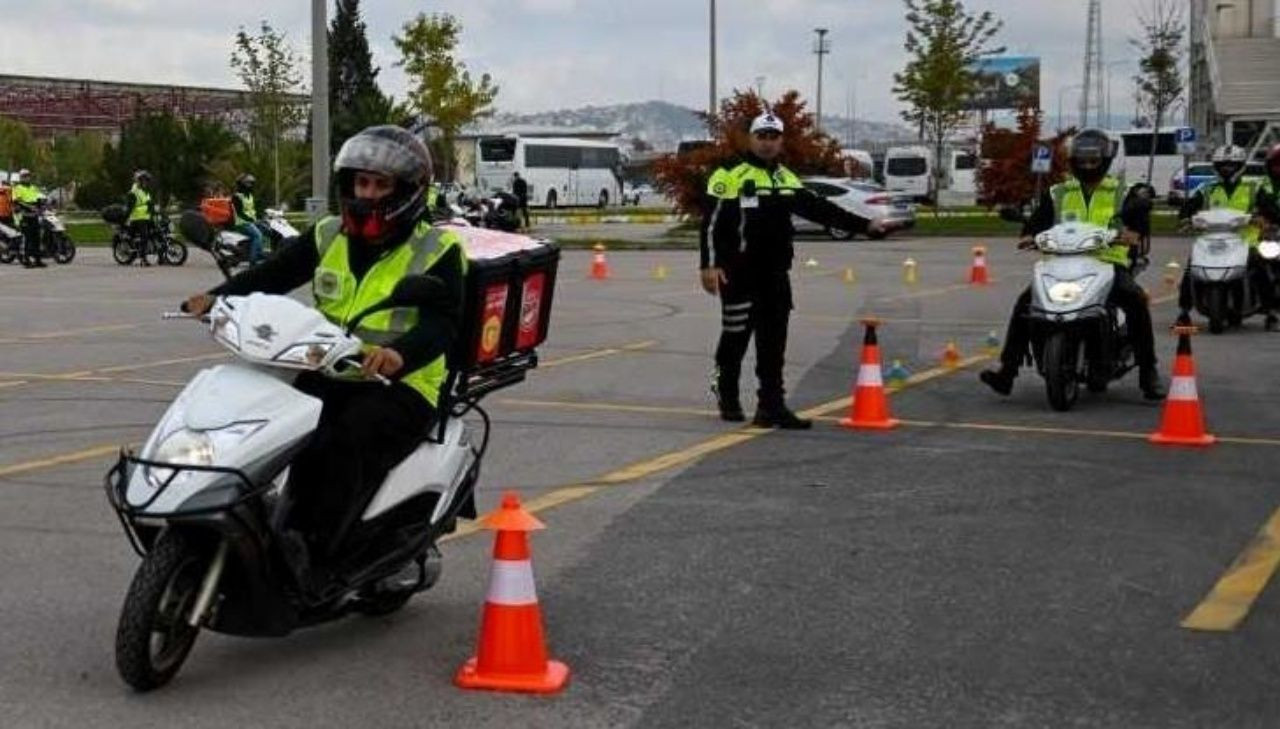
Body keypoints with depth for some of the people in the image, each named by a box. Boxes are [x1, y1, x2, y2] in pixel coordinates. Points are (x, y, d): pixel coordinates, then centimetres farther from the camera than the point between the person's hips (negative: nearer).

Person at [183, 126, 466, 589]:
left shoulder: (436, 251, -2)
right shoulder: (328, 238, 15)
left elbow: (443, 323, -16)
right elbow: (272, 274, 5)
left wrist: (401, 352, -38)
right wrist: (218, 297, -14)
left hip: (401, 385, -6)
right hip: (327, 374, 6)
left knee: (350, 440, -35)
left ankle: (309, 551, -39)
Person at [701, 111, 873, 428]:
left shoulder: (787, 179, 16)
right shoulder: (730, 175, -5)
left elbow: (820, 209, 20)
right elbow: (712, 222, -9)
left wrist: (865, 225, 15)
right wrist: (709, 265, -16)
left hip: (775, 273, 6)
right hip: (738, 272, -6)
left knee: (774, 342, 3)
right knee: (736, 335, 1)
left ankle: (772, 405, 5)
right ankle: (726, 396, 22)